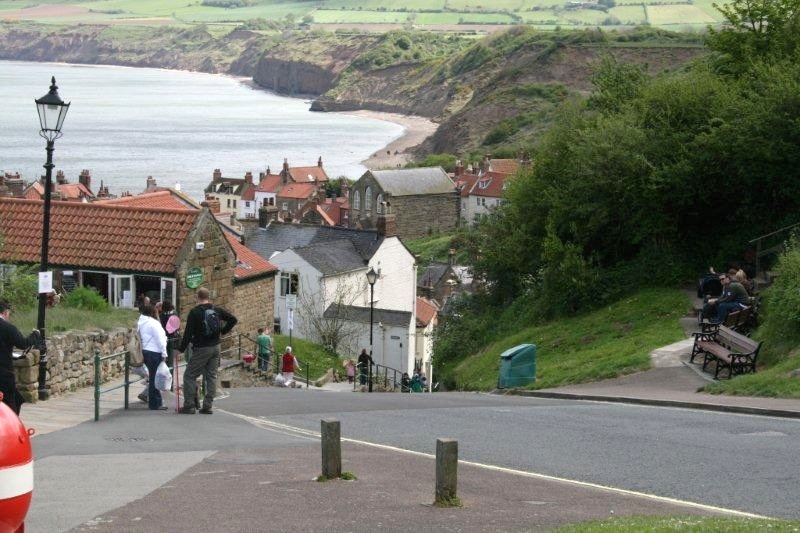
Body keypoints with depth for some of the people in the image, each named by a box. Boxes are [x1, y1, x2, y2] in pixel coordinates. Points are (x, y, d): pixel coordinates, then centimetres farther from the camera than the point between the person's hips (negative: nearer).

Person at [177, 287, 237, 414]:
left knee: (189, 376, 1)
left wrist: (181, 349, -4)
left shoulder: (194, 312, -9)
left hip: (201, 348, -5)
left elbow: (188, 332, -11)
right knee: (211, 376, 10)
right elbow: (233, 319, 7)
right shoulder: (217, 310, 5)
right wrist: (223, 331, 16)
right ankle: (207, 406, 7)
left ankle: (189, 405, -4)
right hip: (216, 347, 5)